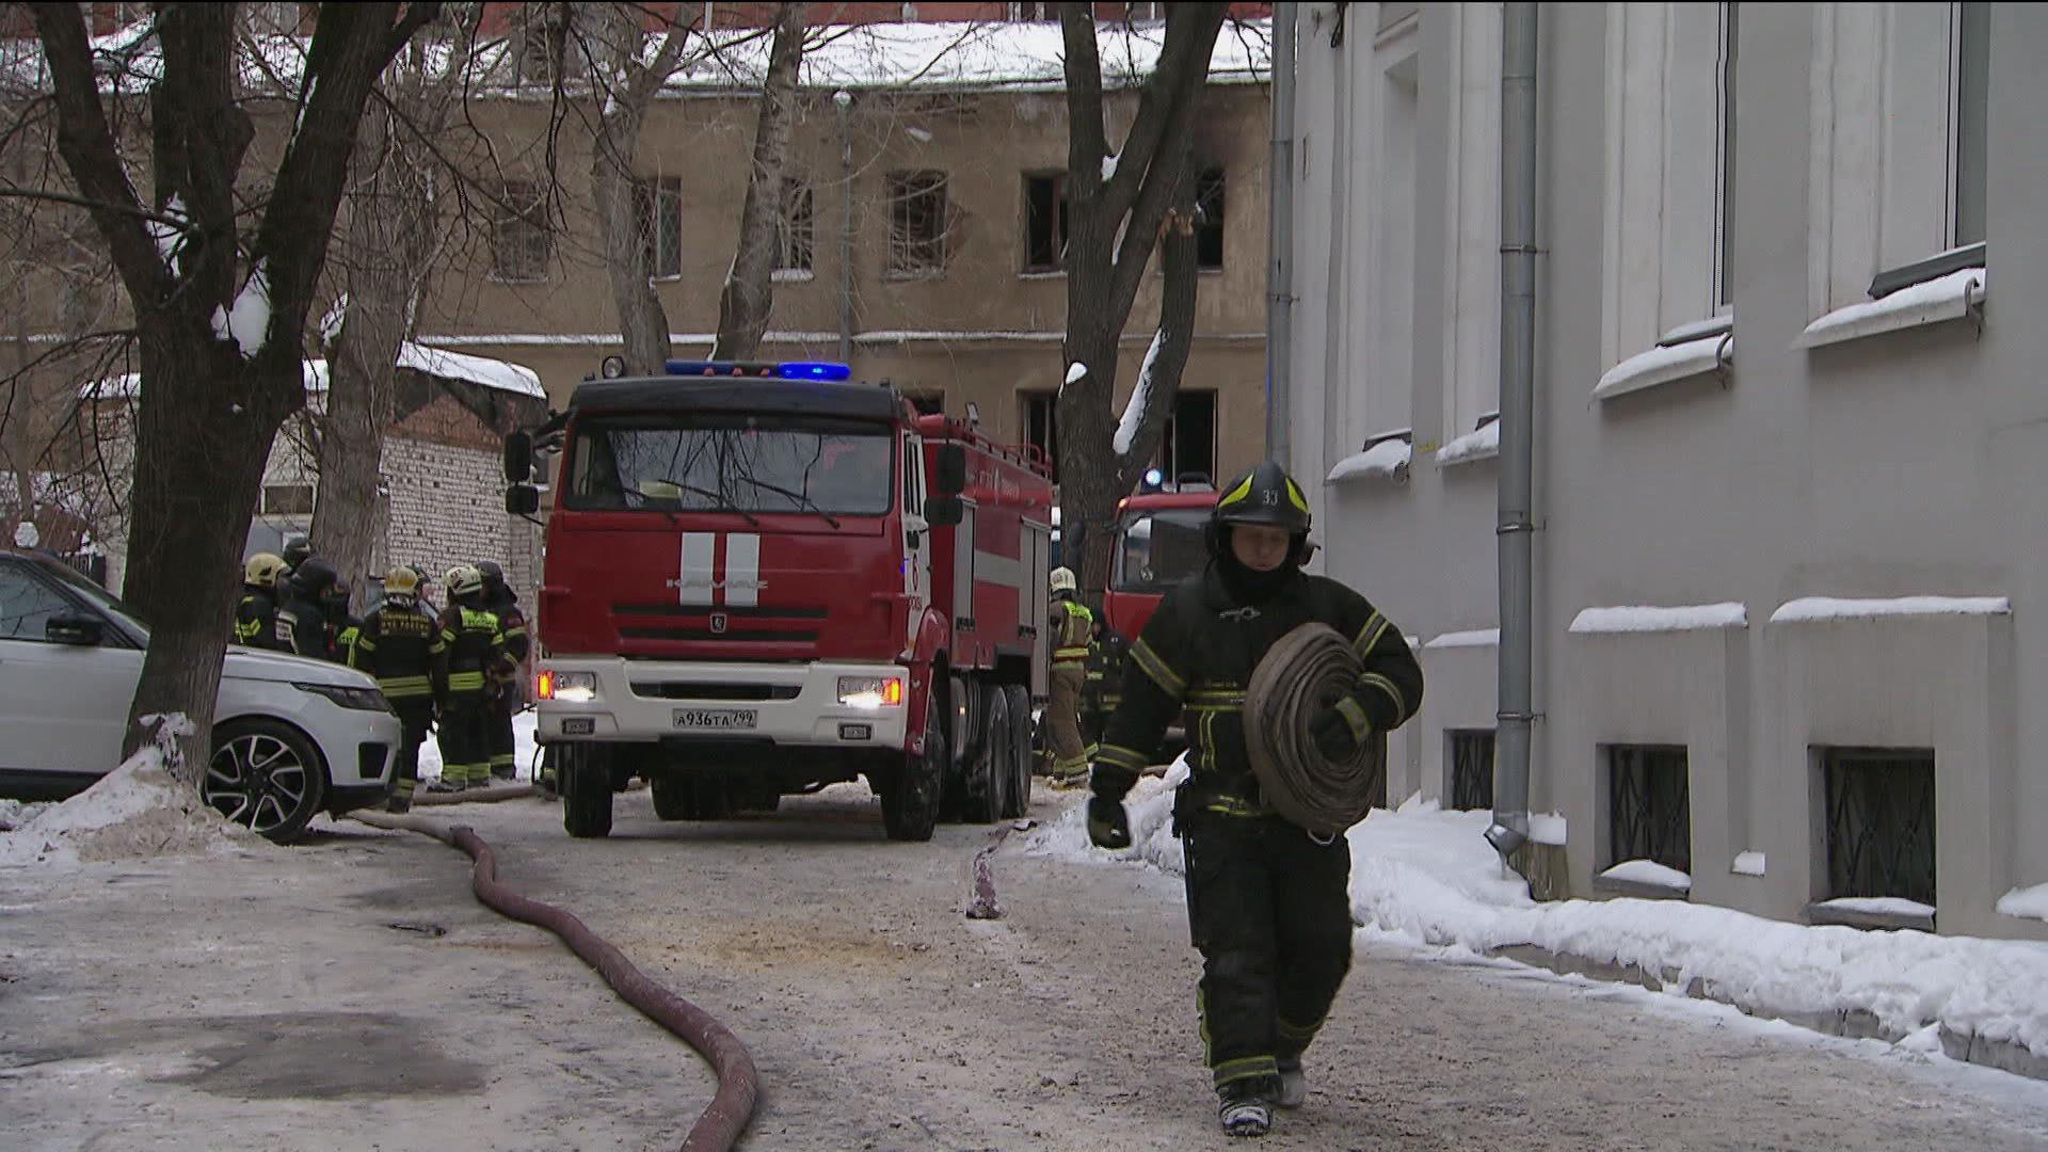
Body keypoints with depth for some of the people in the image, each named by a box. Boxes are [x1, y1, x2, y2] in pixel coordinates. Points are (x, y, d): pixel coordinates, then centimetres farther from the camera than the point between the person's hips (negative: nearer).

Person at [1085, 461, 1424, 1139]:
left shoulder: (1329, 608, 7)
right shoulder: (1187, 611, 4)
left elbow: (1400, 674, 5)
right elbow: (1140, 707, 8)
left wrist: (1353, 719, -15)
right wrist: (1107, 793, 6)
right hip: (1222, 813, -2)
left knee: (1321, 947, 4)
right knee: (1236, 950, -8)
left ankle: (1282, 1049, 29)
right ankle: (1243, 1082, -7)